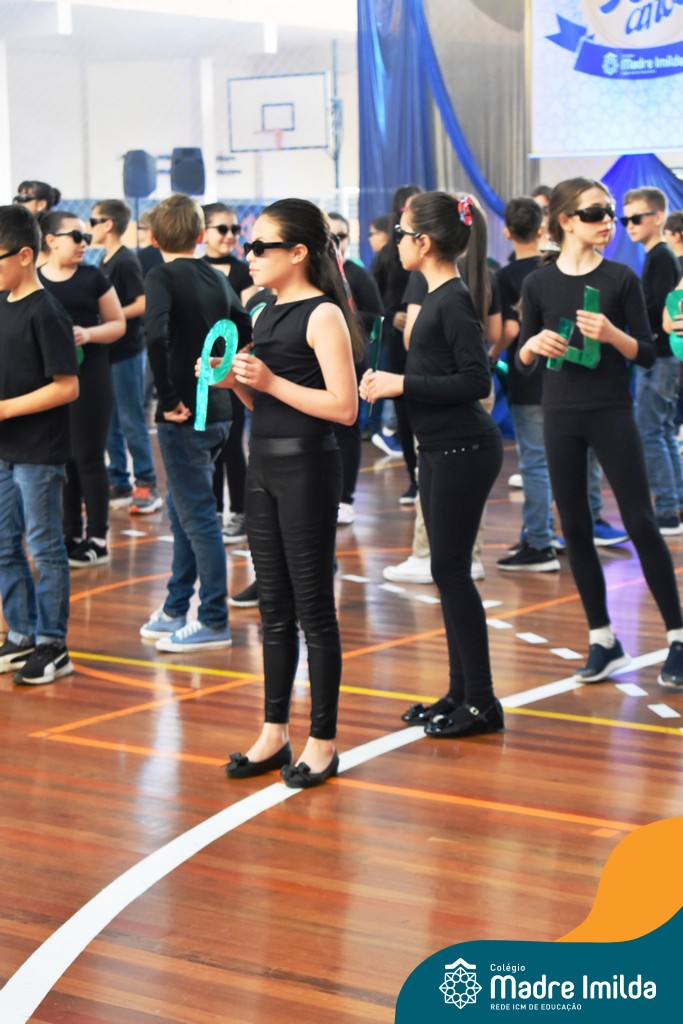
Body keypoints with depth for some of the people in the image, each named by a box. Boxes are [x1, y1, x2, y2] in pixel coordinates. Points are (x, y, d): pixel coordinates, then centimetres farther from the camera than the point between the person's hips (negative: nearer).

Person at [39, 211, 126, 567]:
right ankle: (70, 536, 20)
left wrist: (88, 334, -15)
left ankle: (97, 540, 8)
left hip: (90, 377, -2)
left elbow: (118, 324, 3)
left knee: (88, 458, 0)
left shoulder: (93, 278, 0)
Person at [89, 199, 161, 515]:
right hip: (108, 353, 9)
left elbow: (141, 305, -21)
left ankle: (147, 486, 3)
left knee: (131, 421, -4)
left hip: (126, 352, -9)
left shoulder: (125, 262, -14)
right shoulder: (104, 263, 13)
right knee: (110, 422, 12)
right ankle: (119, 485, 19)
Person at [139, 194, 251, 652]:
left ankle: (214, 622, 4)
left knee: (197, 515, -1)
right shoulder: (217, 279, 10)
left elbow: (156, 335, -28)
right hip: (218, 412, 7)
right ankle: (176, 611, 28)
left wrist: (168, 397, -20)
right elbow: (249, 333, 12)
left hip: (184, 417, -7)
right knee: (184, 508, 19)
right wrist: (223, 375, 14)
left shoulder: (162, 277, -11)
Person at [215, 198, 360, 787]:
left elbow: (344, 407, -19)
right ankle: (275, 734, 23)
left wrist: (270, 382, -19)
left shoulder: (323, 314, -12)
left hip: (307, 467, -8)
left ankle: (323, 743, 9)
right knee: (274, 608, 14)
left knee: (313, 609, -1)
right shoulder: (268, 313, 13)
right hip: (264, 463, 9)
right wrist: (235, 382, 0)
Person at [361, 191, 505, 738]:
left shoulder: (455, 300, -16)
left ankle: (482, 702, 2)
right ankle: (461, 692, 21)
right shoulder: (437, 297, 12)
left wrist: (402, 384, -18)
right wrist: (390, 381, 7)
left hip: (465, 450, -10)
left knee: (451, 570, -5)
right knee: (449, 572, 13)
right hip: (442, 449, 10)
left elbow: (476, 380, -22)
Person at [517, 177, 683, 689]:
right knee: (575, 527, 6)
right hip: (561, 416, 2)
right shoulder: (539, 283, 2)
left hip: (612, 414, -2)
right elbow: (523, 359, 8)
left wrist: (612, 334, -20)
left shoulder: (621, 277, -3)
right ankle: (602, 639, 17)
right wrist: (534, 344, -14)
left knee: (641, 522, -4)